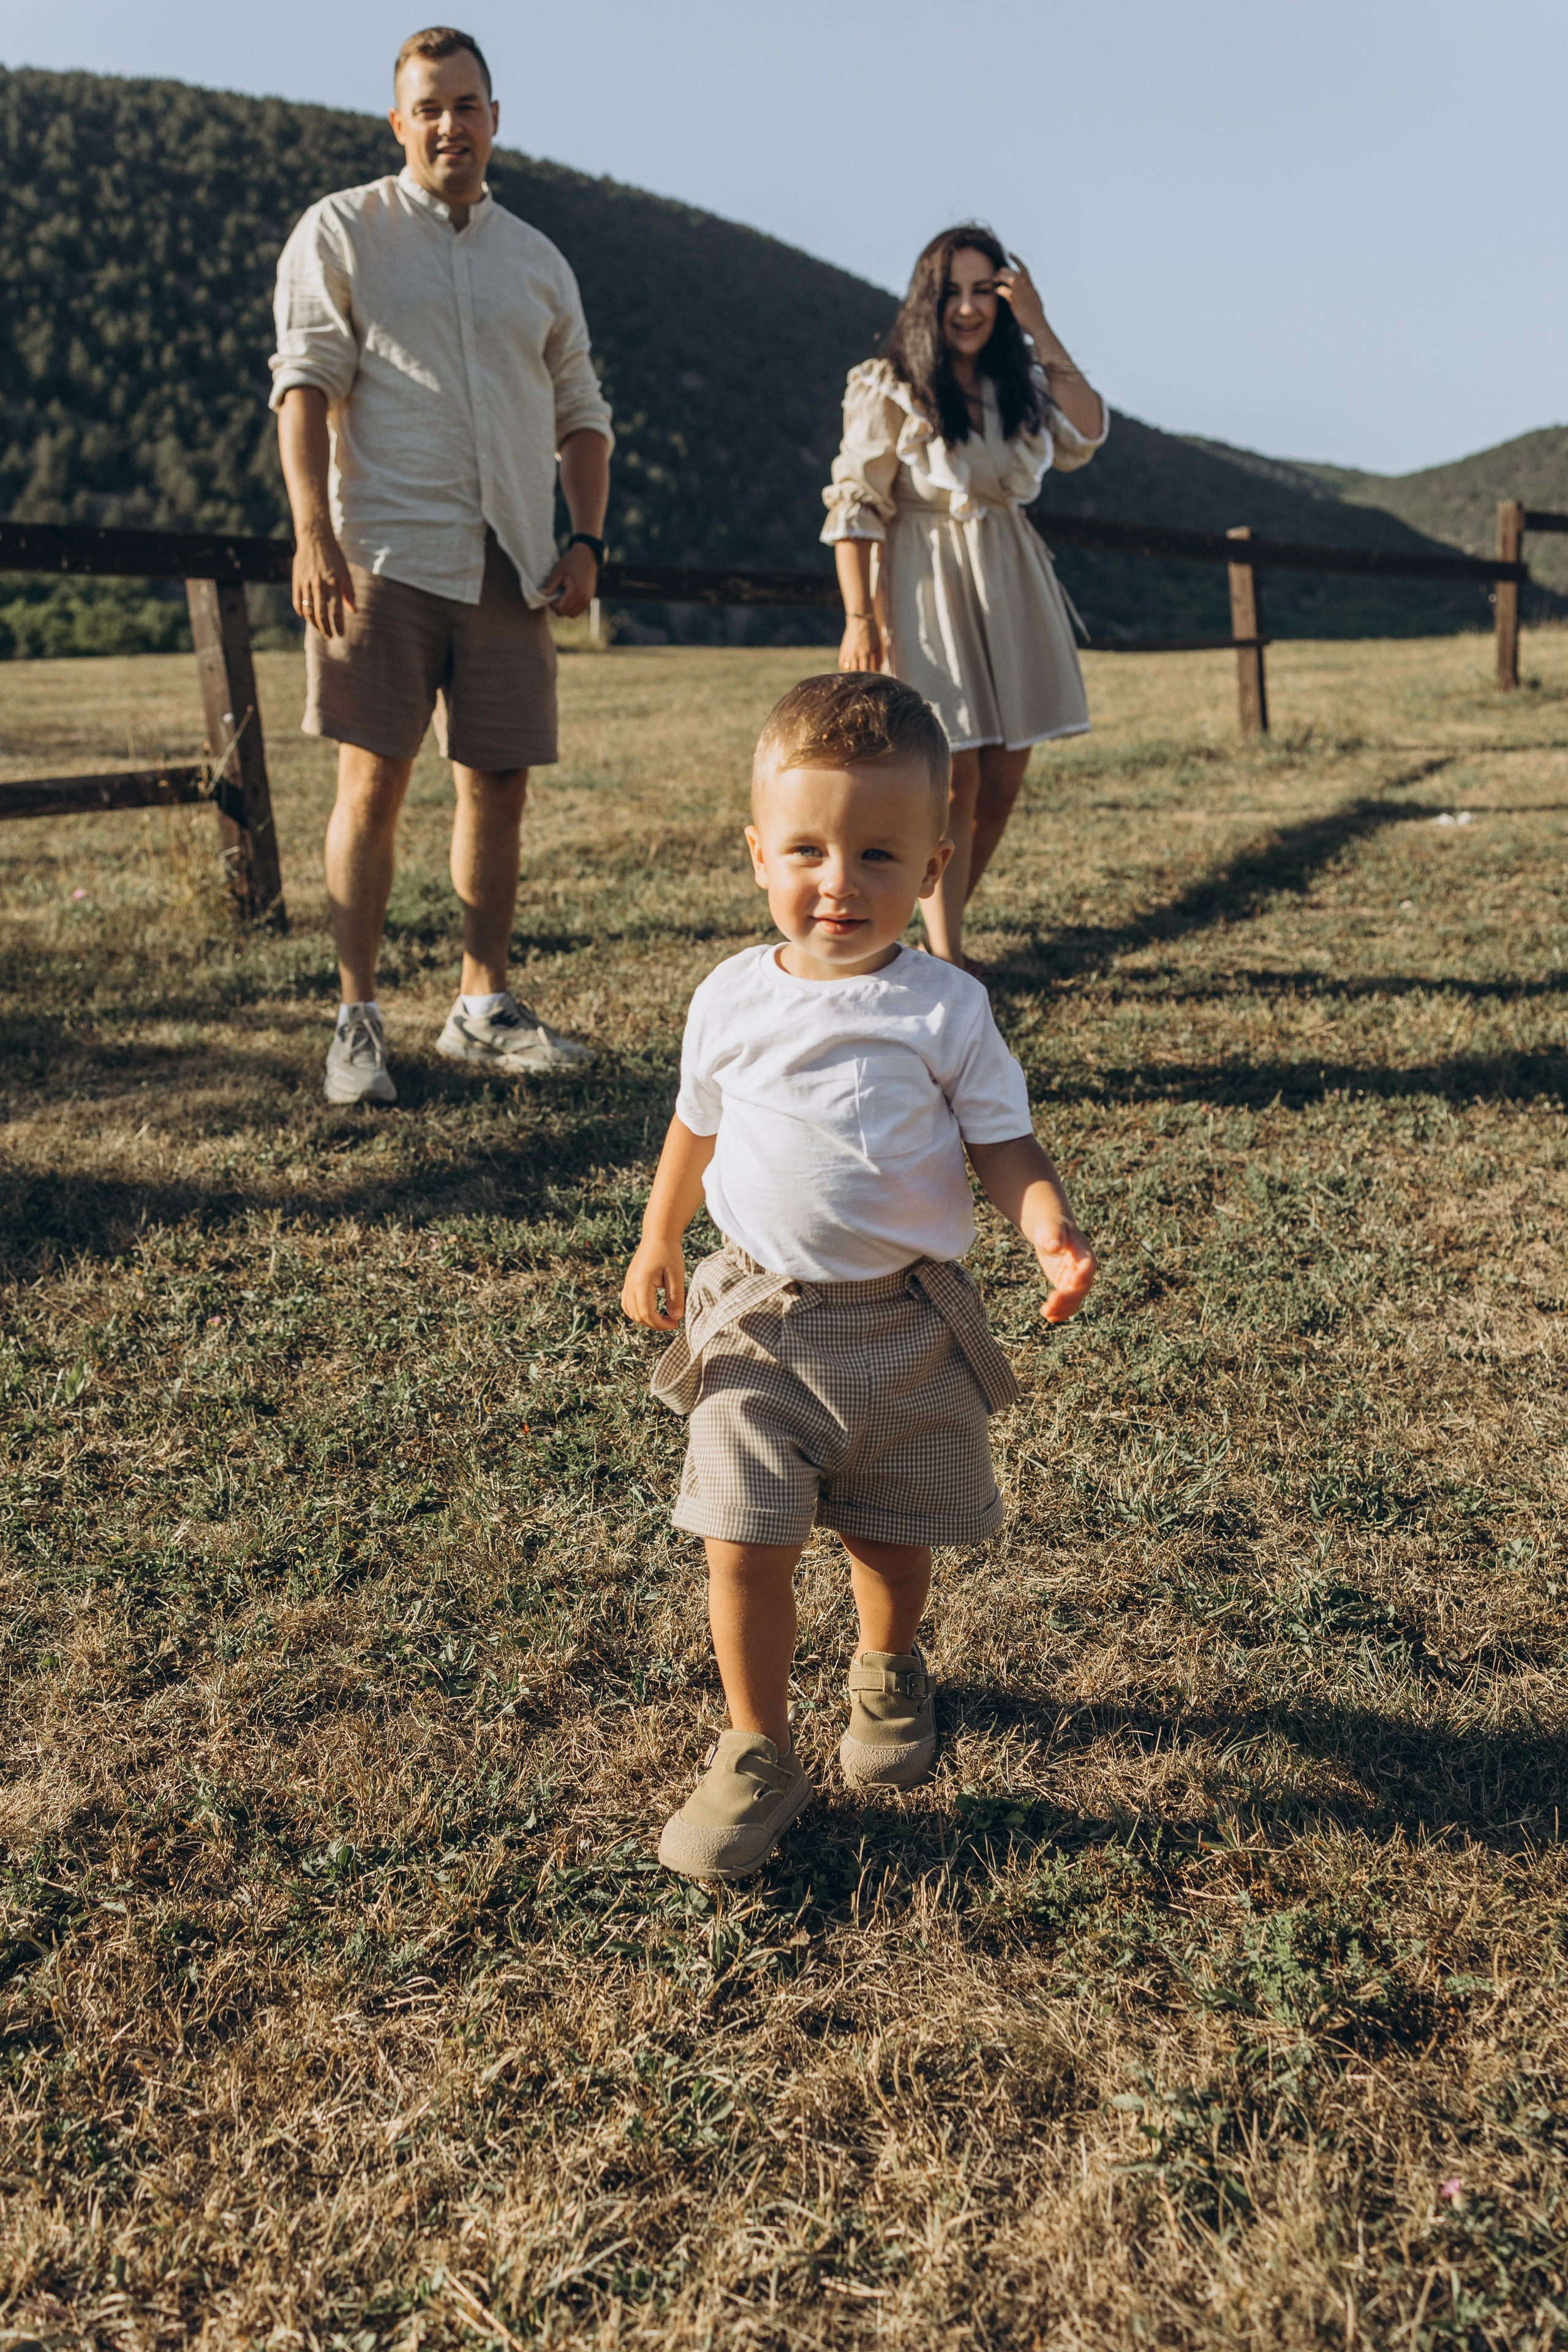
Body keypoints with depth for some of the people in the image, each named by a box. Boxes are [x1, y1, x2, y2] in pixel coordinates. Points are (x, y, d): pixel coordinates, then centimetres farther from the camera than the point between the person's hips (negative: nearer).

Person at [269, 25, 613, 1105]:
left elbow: (581, 411, 20)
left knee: (499, 785, 4)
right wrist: (313, 536, -15)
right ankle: (359, 1018, 1)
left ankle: (484, 1006, 14)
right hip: (385, 553, -4)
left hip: (511, 562, 4)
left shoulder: (538, 259, 18)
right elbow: (305, 383, -3)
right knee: (374, 783, -7)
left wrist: (588, 540, 5)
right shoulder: (341, 230, 6)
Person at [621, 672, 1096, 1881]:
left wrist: (1053, 1228, -24)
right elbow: (697, 1126, 15)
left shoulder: (945, 1008, -7)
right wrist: (659, 1242, 15)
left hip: (905, 1320, 0)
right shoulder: (732, 999, -1)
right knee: (745, 1545, -5)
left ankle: (889, 1672, 47)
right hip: (755, 1320, 1)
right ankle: (758, 1756, 14)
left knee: (890, 1533, 15)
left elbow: (1005, 1145, -6)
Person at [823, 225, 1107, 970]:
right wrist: (860, 619, -16)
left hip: (1011, 589, 6)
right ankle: (945, 961, -4)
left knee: (1002, 785, 6)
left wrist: (1039, 330, -9)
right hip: (926, 590, -6)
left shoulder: (1019, 384, 10)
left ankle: (941, 932, 21)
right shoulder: (887, 390, -4)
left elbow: (1085, 436, -6)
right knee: (954, 783, -10)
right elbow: (853, 507, -8)